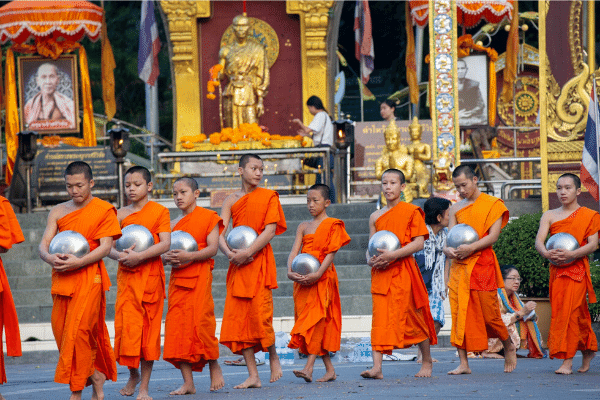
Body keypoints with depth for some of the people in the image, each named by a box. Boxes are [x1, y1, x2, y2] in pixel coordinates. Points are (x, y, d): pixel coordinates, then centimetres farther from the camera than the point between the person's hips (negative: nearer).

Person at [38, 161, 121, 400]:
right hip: (61, 277, 5)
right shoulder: (58, 212, 13)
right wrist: (49, 258, -19)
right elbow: (44, 243, 5)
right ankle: (96, 375, 20)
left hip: (89, 276, -5)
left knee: (78, 331, -13)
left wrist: (78, 262, -21)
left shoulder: (104, 210, 1)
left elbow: (105, 247, -7)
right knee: (61, 330, 4)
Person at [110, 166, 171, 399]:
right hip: (126, 276, 2)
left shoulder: (159, 211, 1)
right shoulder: (121, 214, 9)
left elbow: (166, 243, -9)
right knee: (126, 327, -6)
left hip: (150, 275, -2)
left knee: (149, 329, 1)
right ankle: (133, 374, 19)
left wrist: (139, 256, -20)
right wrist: (119, 255, -17)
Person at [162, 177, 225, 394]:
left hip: (199, 276, -5)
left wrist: (189, 256, -21)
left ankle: (214, 367, 14)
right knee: (178, 326, -2)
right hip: (177, 278, 5)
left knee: (200, 323, -12)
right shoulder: (173, 224, 16)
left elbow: (213, 248, -8)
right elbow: (163, 252, 15)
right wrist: (168, 258, -9)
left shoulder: (208, 217, 1)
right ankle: (187, 382, 0)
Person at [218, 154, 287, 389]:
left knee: (260, 314, -11)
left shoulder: (269, 197, 2)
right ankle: (253, 376, 1)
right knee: (238, 316, -2)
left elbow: (270, 231, -8)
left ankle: (273, 357, 17)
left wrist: (247, 253, -17)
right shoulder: (231, 201, 10)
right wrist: (229, 252, -17)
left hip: (260, 262, -3)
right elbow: (219, 234, 3)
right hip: (237, 265, 4)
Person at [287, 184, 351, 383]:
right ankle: (329, 370, 10)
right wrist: (290, 271, -14)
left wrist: (318, 274, -22)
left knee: (317, 319, -18)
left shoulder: (333, 225, 1)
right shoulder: (304, 227, 16)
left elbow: (331, 253, -9)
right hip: (302, 279, 6)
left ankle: (309, 367, -28)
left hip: (323, 278, -6)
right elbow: (294, 251, 5)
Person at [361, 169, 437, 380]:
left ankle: (427, 361, 20)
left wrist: (393, 255, -19)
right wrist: (371, 260, -7)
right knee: (380, 317, -8)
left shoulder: (411, 212, 1)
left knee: (413, 316, 2)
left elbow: (418, 243, -7)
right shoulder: (376, 216, 14)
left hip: (403, 270, -3)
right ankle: (377, 367, -17)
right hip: (380, 272, 3)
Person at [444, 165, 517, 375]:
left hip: (482, 264, -4)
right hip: (459, 266, 4)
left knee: (489, 314, -1)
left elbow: (493, 236, -8)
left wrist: (471, 248, -22)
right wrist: (448, 249, -15)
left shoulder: (493, 204, 2)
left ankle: (509, 347, 25)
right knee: (459, 313, -3)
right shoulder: (455, 209, 14)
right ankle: (463, 363, -1)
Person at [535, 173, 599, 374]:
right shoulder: (549, 216, 12)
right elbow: (539, 240, 1)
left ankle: (567, 361, -15)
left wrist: (571, 254, -21)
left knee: (570, 311, -14)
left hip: (577, 268, -4)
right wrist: (546, 253, -22)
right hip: (556, 269, 4)